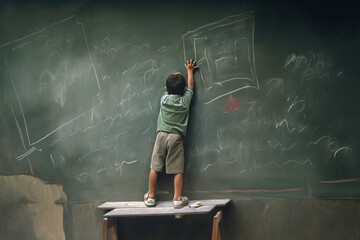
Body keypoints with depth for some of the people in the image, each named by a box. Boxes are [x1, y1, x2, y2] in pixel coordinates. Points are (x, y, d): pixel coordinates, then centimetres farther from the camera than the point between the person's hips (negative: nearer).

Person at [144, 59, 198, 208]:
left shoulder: (164, 99, 4)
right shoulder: (185, 101, 1)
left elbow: (167, 88, 26)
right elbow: (190, 85, 19)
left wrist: (174, 77, 43)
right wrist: (189, 70, 35)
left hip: (162, 134, 1)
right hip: (176, 137, -1)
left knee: (155, 167, 6)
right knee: (177, 170, 0)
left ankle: (150, 197, 13)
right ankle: (177, 199, -1)